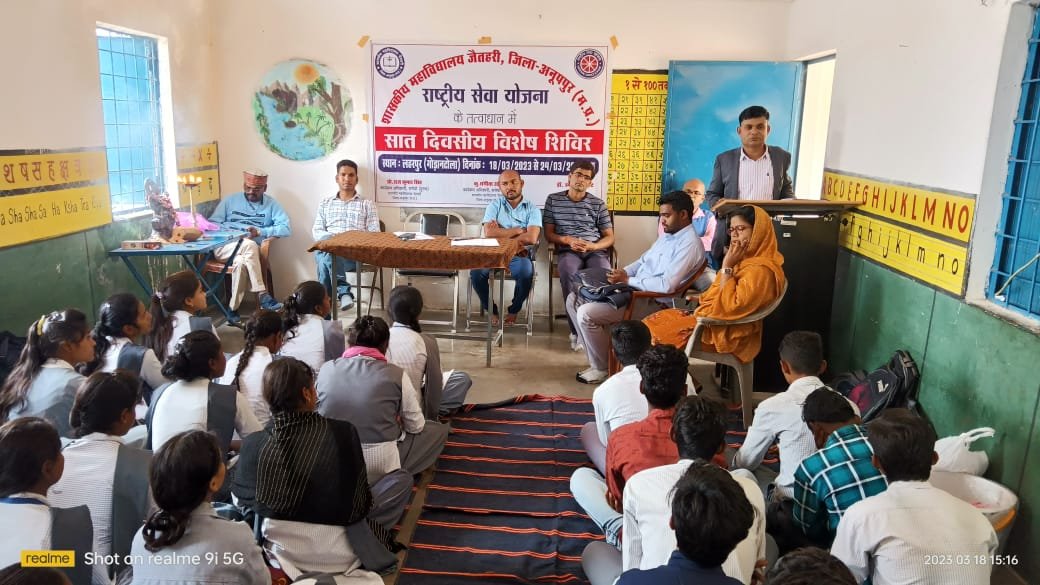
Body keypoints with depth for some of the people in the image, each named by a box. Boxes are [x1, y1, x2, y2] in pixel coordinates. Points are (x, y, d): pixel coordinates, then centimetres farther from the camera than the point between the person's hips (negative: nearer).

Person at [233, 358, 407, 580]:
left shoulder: (252, 444, -15)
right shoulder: (342, 433, -22)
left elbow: (241, 499, 3)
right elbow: (360, 505, -10)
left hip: (281, 553, 5)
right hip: (336, 556, -4)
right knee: (401, 479, 9)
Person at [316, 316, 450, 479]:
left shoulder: (326, 369, -3)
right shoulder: (396, 374, -12)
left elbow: (319, 415, 12)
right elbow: (416, 427, -2)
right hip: (379, 465, -5)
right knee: (439, 429, 14)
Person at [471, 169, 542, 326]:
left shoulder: (532, 208, 4)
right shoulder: (494, 205, 8)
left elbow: (531, 238, -12)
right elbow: (488, 233, -9)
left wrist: (501, 233, -6)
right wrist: (517, 230, -6)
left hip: (520, 255, -1)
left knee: (526, 272, -34)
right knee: (476, 272, -28)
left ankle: (514, 310, -3)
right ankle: (491, 309, 0)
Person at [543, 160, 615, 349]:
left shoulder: (598, 204, 13)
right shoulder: (553, 200, 13)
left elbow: (610, 237, 11)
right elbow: (548, 234, 10)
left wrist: (592, 246, -11)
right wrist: (567, 240, -11)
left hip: (596, 250, 1)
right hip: (567, 251, -1)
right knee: (568, 274, -37)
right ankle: (577, 331, -30)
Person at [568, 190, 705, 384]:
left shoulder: (690, 244, -16)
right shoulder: (668, 235, 15)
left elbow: (667, 285, -26)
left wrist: (627, 280, -18)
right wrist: (623, 272, 1)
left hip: (652, 302, -10)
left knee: (586, 313, -22)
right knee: (574, 299, 5)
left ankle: (601, 368, -1)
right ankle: (598, 354, 8)